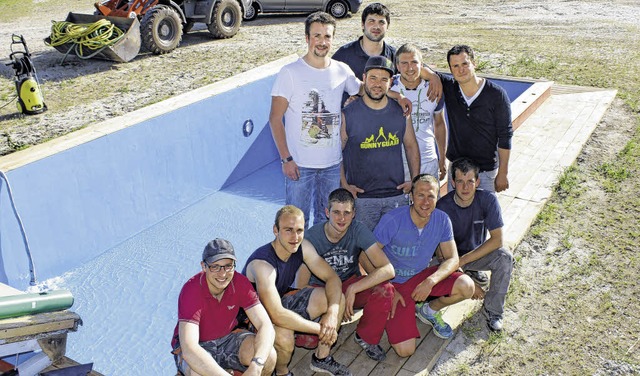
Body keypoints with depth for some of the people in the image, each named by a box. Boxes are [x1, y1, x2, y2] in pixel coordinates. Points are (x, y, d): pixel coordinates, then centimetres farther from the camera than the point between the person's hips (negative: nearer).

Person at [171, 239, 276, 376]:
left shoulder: (240, 282, -17)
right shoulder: (191, 291, -29)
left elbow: (266, 326, -23)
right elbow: (189, 349, -40)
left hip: (227, 339, 3)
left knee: (269, 355, -25)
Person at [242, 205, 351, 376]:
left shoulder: (303, 248, -13)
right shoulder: (262, 263, -35)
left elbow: (332, 278, -8)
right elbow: (277, 316, -41)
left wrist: (332, 313, -27)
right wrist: (320, 329, -33)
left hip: (282, 300, 7)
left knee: (338, 298, -5)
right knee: (284, 335, -39)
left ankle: (321, 358, 11)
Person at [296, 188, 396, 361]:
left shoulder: (358, 231, -18)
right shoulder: (312, 237, -20)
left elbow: (388, 269, -28)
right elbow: (301, 286, -17)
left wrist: (352, 289, -33)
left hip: (351, 284, 2)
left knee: (384, 289, -31)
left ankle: (366, 337, -2)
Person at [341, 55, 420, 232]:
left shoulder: (401, 112, 5)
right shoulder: (347, 114, -5)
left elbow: (411, 146, 14)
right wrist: (344, 185, -8)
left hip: (397, 195, 3)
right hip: (361, 197, -3)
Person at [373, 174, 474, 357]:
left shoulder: (442, 220, -10)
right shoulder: (392, 220, -23)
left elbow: (452, 259, -8)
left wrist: (430, 281, -26)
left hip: (422, 275, 4)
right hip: (394, 282, -4)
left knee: (466, 286, -23)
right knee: (405, 350, -17)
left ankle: (430, 311, 8)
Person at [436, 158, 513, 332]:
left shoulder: (488, 200, -19)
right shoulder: (443, 207, -24)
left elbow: (497, 239, -21)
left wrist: (463, 260, -29)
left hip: (478, 253, 2)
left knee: (505, 257, -27)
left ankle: (493, 310, -8)